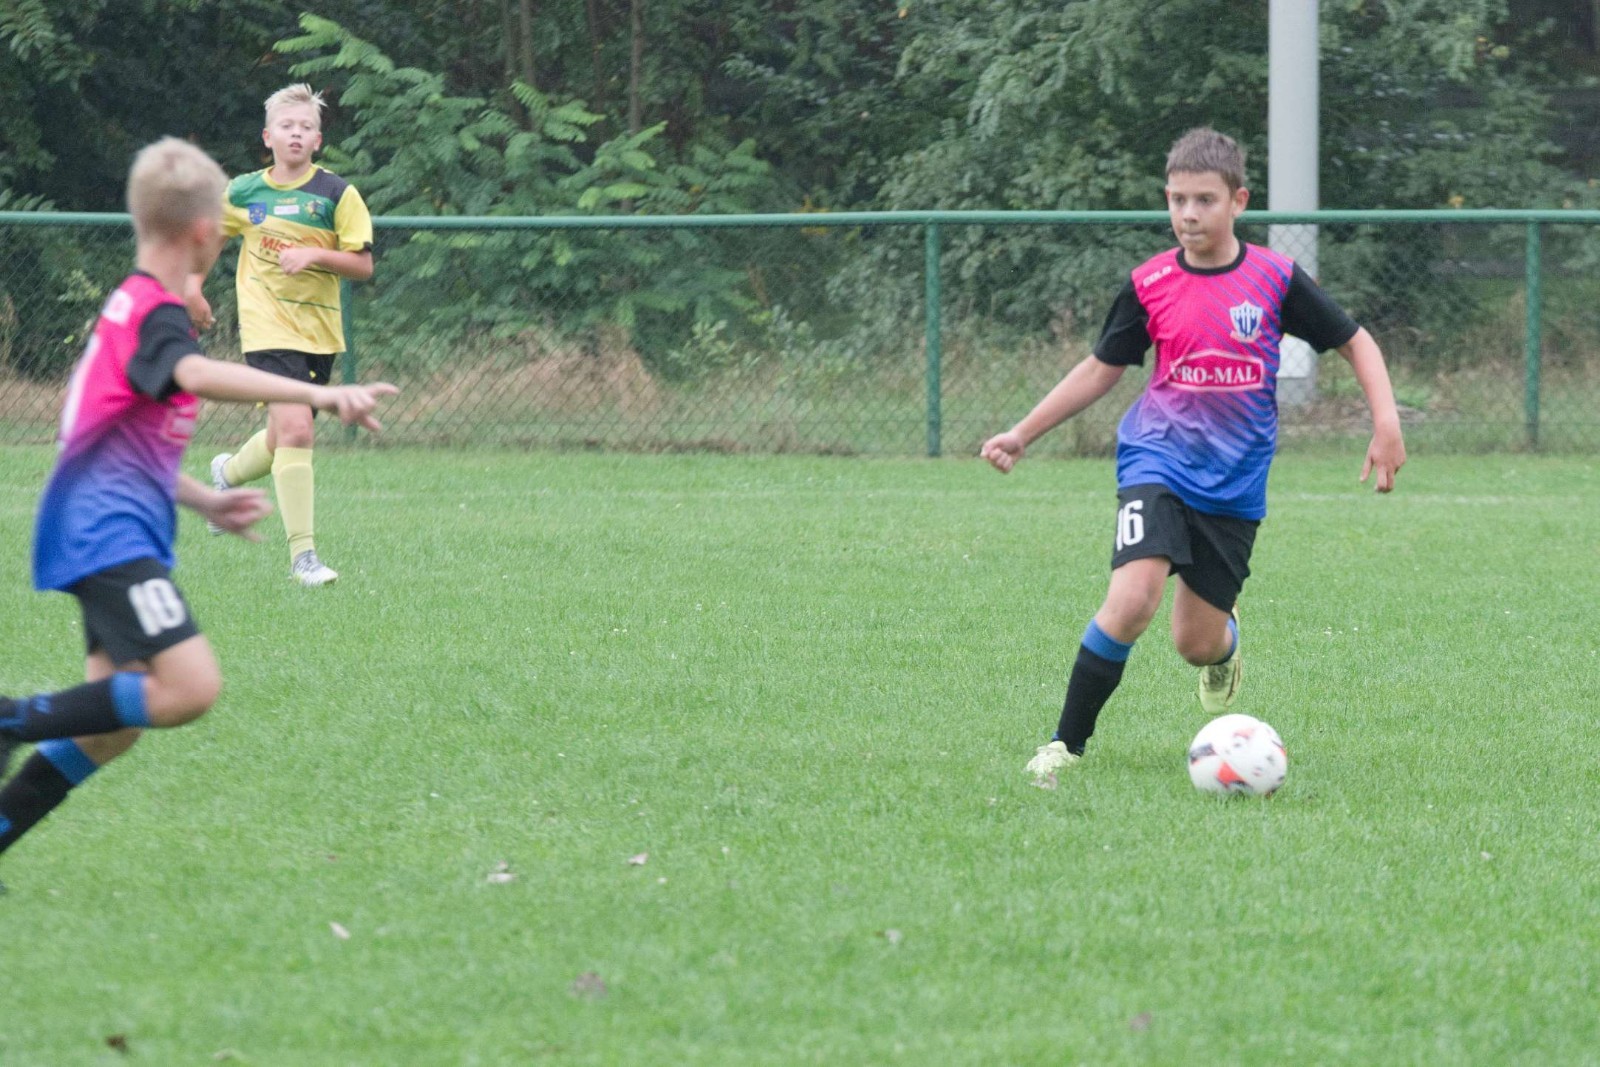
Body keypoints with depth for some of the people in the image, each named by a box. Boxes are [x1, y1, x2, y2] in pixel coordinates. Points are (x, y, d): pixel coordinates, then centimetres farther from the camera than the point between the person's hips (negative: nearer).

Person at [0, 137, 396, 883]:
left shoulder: (131, 308, 21)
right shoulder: (154, 313, -11)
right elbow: (199, 375, -34)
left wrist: (208, 502, 25)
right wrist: (319, 395, -43)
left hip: (106, 533, 10)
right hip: (109, 534, -10)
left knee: (113, 726, 7)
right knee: (190, 687, -22)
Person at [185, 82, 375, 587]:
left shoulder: (336, 194, -3)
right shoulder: (244, 192, 1)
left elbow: (364, 264, -5)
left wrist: (315, 255, -20)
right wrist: (194, 286, 10)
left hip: (321, 331, 2)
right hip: (269, 329, -2)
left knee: (285, 439, 15)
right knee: (295, 430, -19)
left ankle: (229, 474, 49)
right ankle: (302, 554, -16)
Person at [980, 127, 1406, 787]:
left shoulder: (1275, 279, -3)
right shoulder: (1149, 285, -1)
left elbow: (1355, 342, 7)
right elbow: (1102, 369, 12)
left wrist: (1386, 424, -4)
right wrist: (1022, 434, 9)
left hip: (1236, 482, 1)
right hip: (1158, 460, -1)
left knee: (1197, 643, 4)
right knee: (1133, 600, -25)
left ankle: (1223, 646, 44)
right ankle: (1065, 746, -14)